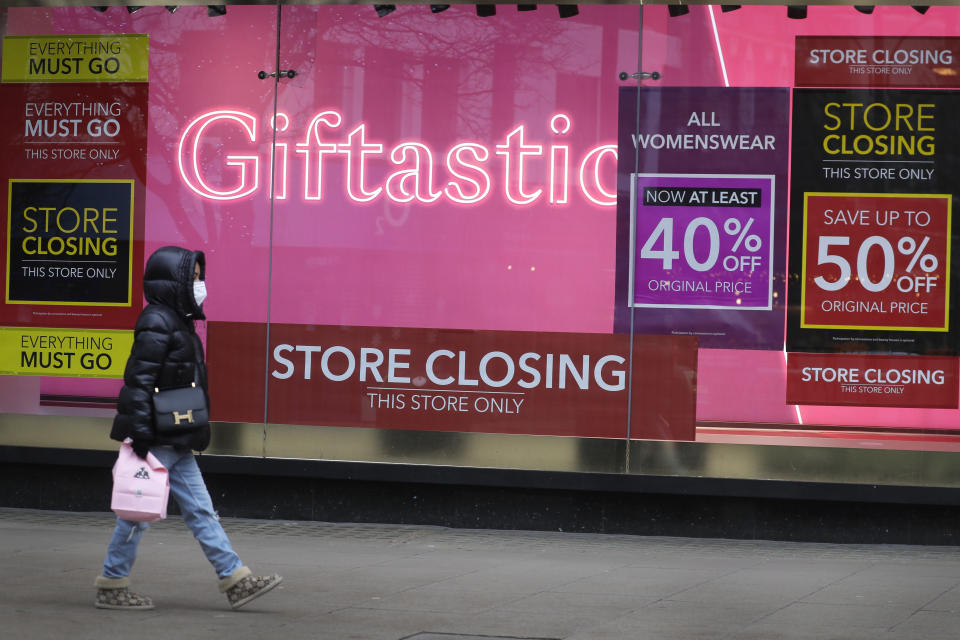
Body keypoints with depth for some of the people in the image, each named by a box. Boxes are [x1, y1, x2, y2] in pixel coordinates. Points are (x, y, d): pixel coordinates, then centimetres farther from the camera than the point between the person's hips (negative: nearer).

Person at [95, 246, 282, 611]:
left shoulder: (179, 323, 16)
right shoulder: (157, 323, -14)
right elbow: (139, 379, -20)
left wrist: (198, 431, 23)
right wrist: (140, 433, -24)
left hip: (177, 443, 10)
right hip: (157, 440, -10)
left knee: (200, 510, 8)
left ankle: (235, 580, 8)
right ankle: (111, 587, 8)